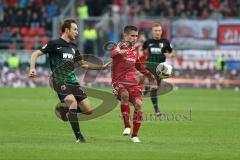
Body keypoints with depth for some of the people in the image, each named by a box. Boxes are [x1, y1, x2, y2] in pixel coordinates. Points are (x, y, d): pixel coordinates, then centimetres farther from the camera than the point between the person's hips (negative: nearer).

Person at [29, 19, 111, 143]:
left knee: (88, 110, -1)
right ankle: (79, 137, -24)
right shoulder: (54, 44, -3)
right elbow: (35, 54, -3)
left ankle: (67, 111, 28)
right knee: (73, 102, -29)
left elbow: (83, 63, 28)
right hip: (60, 81, -7)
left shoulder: (73, 47, 17)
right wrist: (32, 68, -21)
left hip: (73, 81, 7)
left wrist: (102, 67, 23)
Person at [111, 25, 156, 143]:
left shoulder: (134, 50, 16)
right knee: (125, 95, -36)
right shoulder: (120, 46, -4)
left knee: (138, 104, -15)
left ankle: (135, 135, -3)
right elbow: (113, 53, -30)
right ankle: (127, 126, -26)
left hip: (132, 83, 6)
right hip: (119, 82, -6)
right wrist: (119, 52, -53)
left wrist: (149, 75, 28)